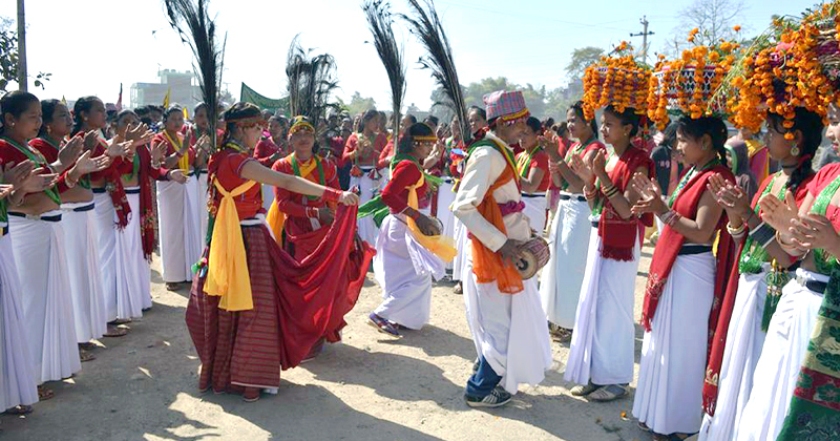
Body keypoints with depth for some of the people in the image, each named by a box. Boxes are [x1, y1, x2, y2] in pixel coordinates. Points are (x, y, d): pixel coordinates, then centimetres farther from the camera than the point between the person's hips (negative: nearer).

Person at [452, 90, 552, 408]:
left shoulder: (502, 152, 10)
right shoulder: (487, 155, -20)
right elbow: (463, 207, -26)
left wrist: (526, 228, 8)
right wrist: (501, 243, -25)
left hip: (510, 252, 9)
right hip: (495, 255, -9)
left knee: (513, 321, 20)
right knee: (503, 325, 2)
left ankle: (493, 379, 37)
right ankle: (479, 390, 20)